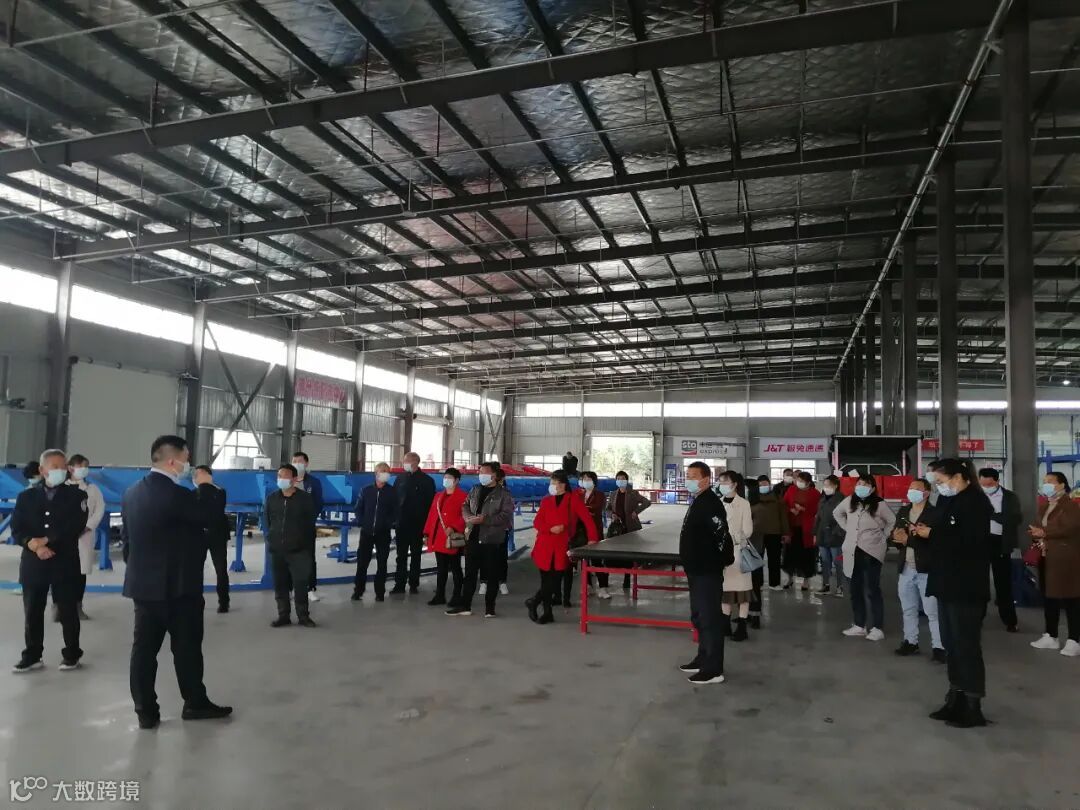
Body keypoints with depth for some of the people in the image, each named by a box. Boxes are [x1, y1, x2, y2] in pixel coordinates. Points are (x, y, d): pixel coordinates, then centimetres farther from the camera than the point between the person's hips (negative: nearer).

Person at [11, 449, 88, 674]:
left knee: (68, 612, 6)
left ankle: (72, 655, 18)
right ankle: (31, 657, 23)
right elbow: (16, 530, 0)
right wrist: (34, 545, -16)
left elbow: (75, 528, -9)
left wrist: (46, 540, -13)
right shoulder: (26, 496, 7)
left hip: (64, 564, -2)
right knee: (32, 613, 10)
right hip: (33, 564, 2)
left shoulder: (76, 495, 1)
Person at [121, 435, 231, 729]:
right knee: (187, 647, 6)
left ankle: (146, 711, 15)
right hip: (178, 585, -7)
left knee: (144, 647, 9)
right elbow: (211, 519, -11)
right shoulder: (177, 494, -20)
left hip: (142, 583, 7)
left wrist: (136, 566, 21)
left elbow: (126, 536, 13)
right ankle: (195, 703, 18)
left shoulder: (131, 493, 6)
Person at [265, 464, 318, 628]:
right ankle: (283, 615, 19)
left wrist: (307, 545, 0)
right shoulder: (271, 498, 6)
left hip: (298, 550, -4)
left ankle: (303, 616, 7)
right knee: (280, 584, 8)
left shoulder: (305, 498, -4)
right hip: (277, 549, 4)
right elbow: (268, 522, 15)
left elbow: (310, 524, 0)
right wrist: (271, 539, 11)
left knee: (300, 584, -4)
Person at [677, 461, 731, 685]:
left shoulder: (710, 503, -20)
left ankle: (714, 670, 5)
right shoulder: (697, 502, 13)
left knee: (710, 618, -3)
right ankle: (703, 659, 31)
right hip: (697, 570, 11)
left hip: (708, 572, -11)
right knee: (699, 617, 19)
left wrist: (726, 560, -13)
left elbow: (722, 535, -24)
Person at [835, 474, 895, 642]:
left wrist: (883, 537, 1)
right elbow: (836, 513, 21)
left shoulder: (879, 504, -9)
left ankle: (877, 628, 4)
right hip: (852, 552, 5)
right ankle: (859, 625, 22)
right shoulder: (849, 501, 3)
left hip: (871, 552, -5)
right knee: (856, 590, 11)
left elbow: (892, 521, 3)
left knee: (872, 590, -4)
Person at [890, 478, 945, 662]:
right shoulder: (902, 512, 11)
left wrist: (908, 540, -25)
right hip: (906, 569, 7)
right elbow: (893, 538, 9)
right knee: (908, 610, 15)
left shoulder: (934, 514, -10)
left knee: (933, 612, -1)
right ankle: (910, 642, 26)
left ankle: (938, 647, 7)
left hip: (927, 570, -6)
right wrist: (896, 538, -13)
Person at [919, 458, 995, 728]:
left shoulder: (976, 503, -15)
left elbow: (971, 543, -25)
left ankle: (973, 706, 8)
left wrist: (932, 534, -20)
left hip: (967, 587, -9)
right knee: (951, 644, 14)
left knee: (966, 645, -2)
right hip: (947, 583, 9)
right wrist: (924, 533, -2)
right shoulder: (947, 501, 12)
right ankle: (956, 698, 23)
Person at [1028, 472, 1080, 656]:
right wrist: (1037, 538, -1)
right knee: (1048, 598, 12)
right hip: (1046, 559, 8)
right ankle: (1050, 636, 20)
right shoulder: (1044, 506, 17)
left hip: (1065, 560, -8)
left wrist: (1044, 533, -22)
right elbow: (1038, 527, 18)